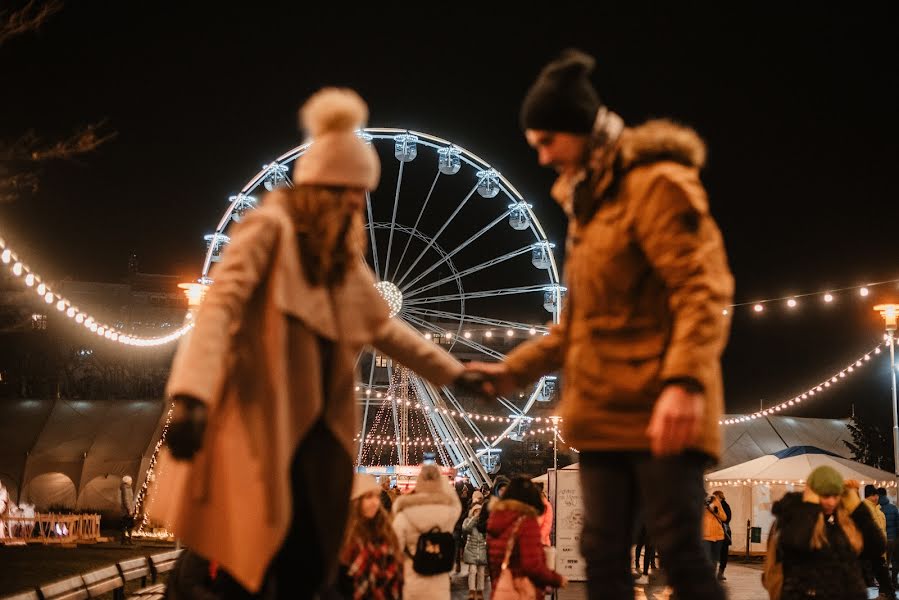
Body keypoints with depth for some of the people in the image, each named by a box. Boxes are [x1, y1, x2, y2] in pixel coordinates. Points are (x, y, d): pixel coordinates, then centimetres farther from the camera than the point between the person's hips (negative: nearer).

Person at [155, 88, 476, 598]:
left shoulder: (342, 251, 14)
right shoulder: (270, 229, -11)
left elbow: (384, 326, 24)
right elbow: (221, 305, -25)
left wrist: (452, 371, 21)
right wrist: (192, 396, -39)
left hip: (317, 431, 8)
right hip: (259, 431, -8)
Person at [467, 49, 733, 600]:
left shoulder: (656, 183, -7)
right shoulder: (588, 203, 21)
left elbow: (703, 288, -18)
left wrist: (685, 379, -31)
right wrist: (517, 367, 18)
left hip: (660, 410, -9)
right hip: (604, 412, 9)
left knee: (681, 552, -8)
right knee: (604, 555, 7)